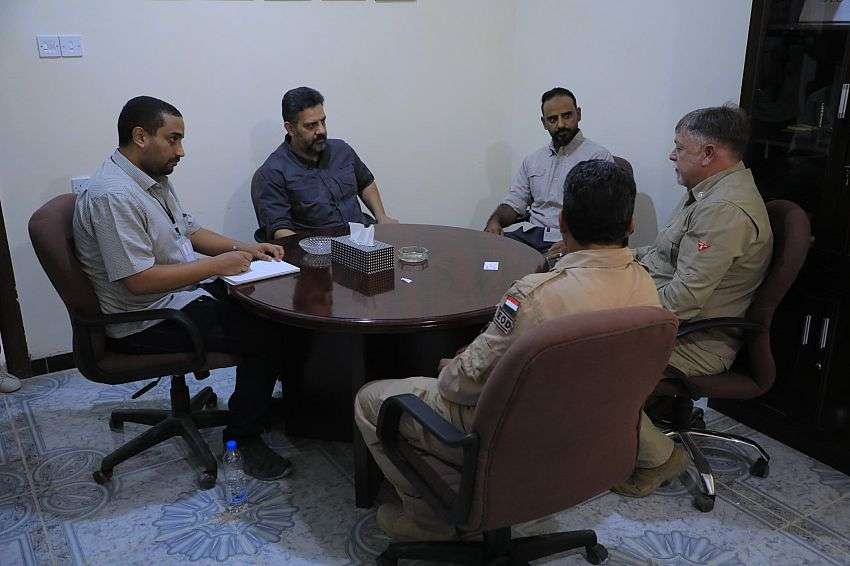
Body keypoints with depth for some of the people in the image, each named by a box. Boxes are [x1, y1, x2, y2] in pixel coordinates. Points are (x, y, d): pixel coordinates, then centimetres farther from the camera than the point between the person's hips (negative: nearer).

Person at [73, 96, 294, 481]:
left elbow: (189, 231, 18)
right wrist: (216, 265, -21)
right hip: (146, 322, -10)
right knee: (266, 333, -16)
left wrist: (242, 248, 3)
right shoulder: (112, 196, -23)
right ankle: (243, 436, 0)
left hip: (181, 293, 10)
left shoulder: (153, 178, 9)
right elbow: (140, 280, -28)